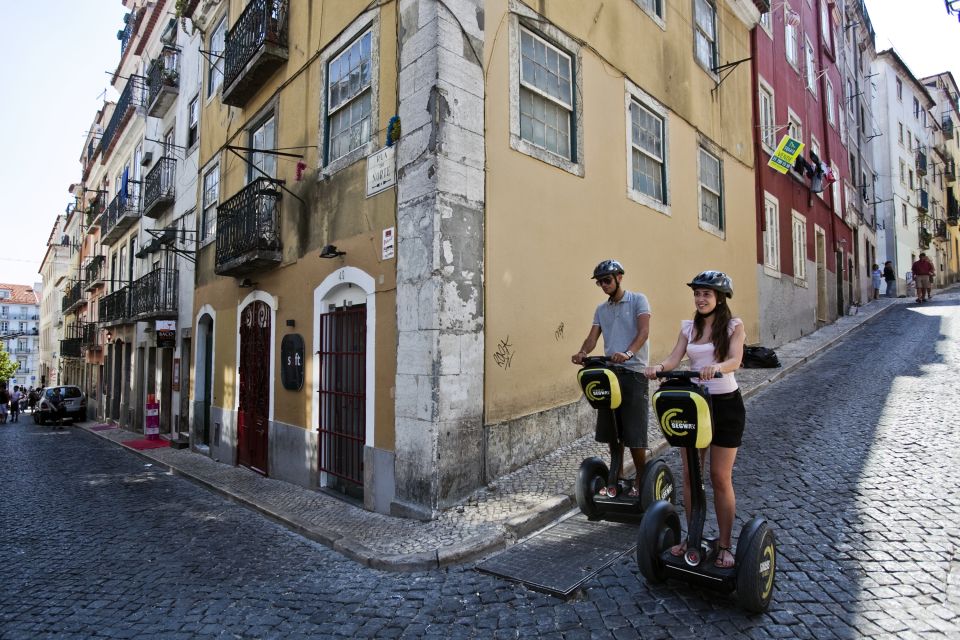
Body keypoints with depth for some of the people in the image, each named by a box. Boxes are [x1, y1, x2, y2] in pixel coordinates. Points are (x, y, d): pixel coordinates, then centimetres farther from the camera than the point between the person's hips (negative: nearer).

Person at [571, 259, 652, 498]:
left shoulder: (638, 300, -1)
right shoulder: (601, 309, 15)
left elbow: (644, 330, -15)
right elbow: (593, 337, 4)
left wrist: (629, 353, -33)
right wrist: (582, 353, -19)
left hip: (633, 373, -5)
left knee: (634, 432, -3)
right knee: (610, 430, 11)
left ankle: (640, 480, 15)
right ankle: (617, 477, 25)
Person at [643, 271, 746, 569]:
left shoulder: (734, 325, -4)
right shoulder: (689, 327, 6)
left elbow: (735, 360, -21)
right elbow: (674, 358, -5)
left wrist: (716, 367, -43)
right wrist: (659, 367, -28)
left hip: (726, 404, -4)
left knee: (721, 477, 2)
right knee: (690, 474, 7)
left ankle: (724, 545, 18)